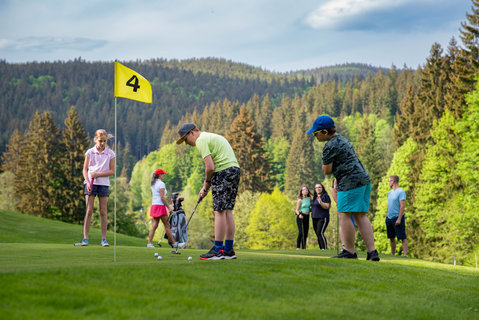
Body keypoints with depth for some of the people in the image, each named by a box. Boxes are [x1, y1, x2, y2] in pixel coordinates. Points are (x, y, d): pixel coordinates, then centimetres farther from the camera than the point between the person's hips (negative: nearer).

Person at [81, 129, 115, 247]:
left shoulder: (110, 153, 3)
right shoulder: (89, 152, 4)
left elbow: (112, 171, 0)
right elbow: (85, 169, 5)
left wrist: (98, 174, -11)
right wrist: (87, 182, -10)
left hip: (104, 184, 0)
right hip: (91, 183, 0)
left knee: (103, 212, 0)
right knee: (89, 211, -3)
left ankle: (104, 239, 2)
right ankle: (85, 238, -2)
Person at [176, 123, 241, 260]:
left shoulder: (201, 140, -8)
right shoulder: (211, 137, 24)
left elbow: (210, 167, -17)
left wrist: (207, 183, 1)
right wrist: (205, 187, 17)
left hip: (224, 172, -9)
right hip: (234, 169, 9)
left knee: (220, 211, -7)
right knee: (227, 211, 10)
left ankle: (217, 250, -6)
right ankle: (229, 250, 10)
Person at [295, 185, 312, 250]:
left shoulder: (309, 199, 9)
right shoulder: (300, 200, -5)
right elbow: (297, 210, -4)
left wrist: (311, 209, 4)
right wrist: (299, 214, -22)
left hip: (307, 217, 5)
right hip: (300, 217, -5)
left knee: (306, 233, 4)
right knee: (301, 233, -16)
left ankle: (304, 247, 10)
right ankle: (298, 247, -13)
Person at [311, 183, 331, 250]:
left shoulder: (325, 196, -7)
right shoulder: (315, 197, 17)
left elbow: (327, 207, -16)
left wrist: (321, 202, -31)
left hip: (323, 218, -8)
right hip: (315, 218, 8)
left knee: (320, 233, -19)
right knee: (318, 234, 4)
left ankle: (325, 248, -20)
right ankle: (321, 248, 5)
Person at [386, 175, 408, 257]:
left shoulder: (401, 192, -9)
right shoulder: (390, 192, 17)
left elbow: (402, 206, -14)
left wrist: (399, 219, -20)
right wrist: (387, 217, 17)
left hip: (397, 217, -8)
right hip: (389, 218, 8)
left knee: (403, 237, -8)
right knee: (391, 238, 11)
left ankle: (405, 254, -13)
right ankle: (392, 254, 17)